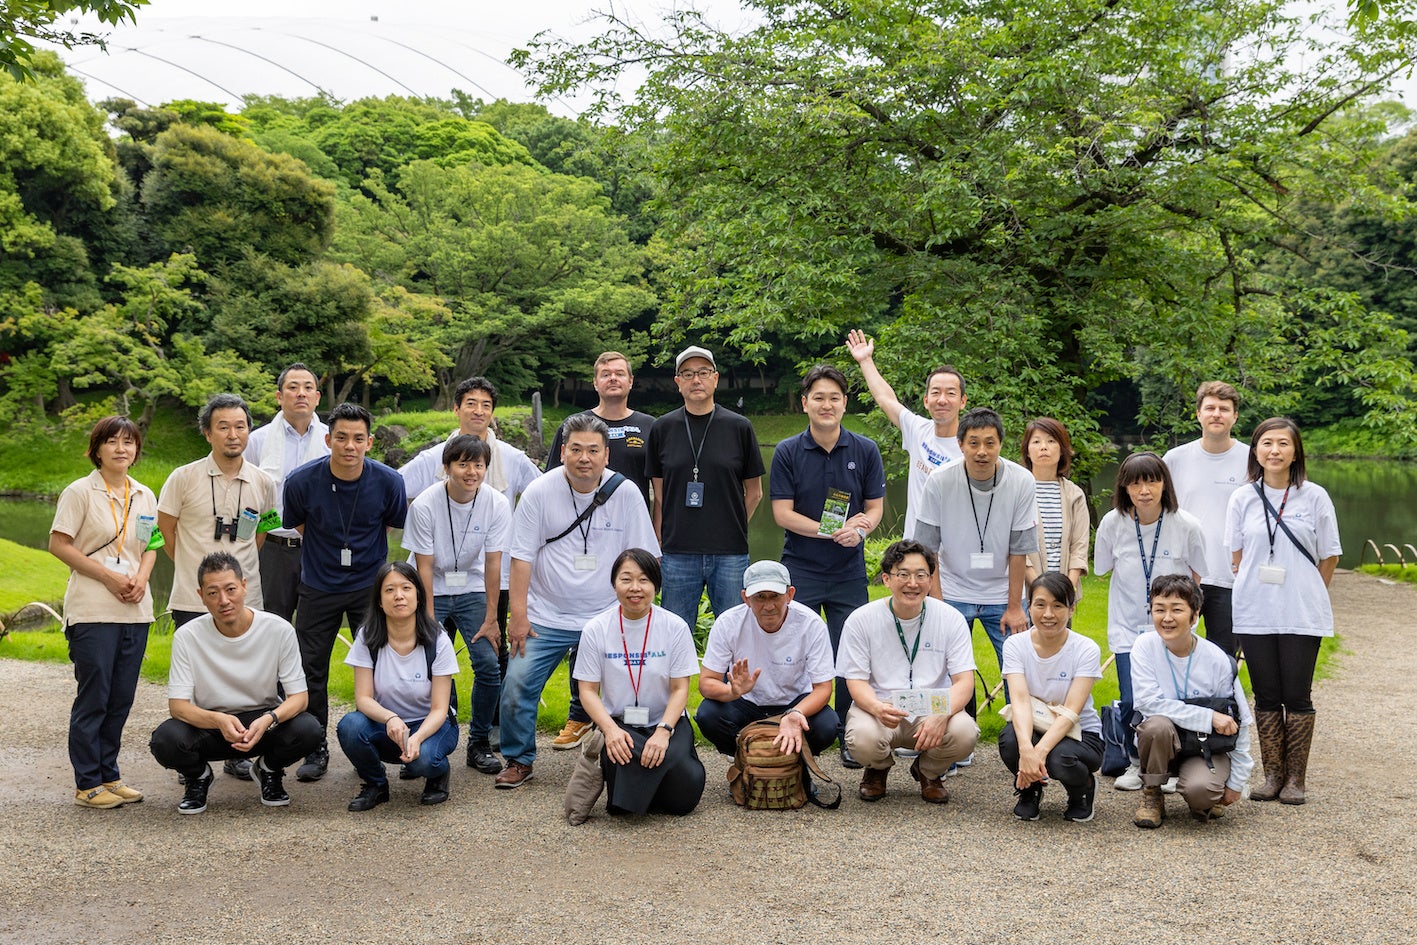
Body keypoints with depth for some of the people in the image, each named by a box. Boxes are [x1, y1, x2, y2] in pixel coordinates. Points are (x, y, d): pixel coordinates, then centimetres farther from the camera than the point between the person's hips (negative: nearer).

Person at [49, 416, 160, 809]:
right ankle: (88, 784, 6)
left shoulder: (144, 496, 11)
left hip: (135, 610, 5)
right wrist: (109, 576, -13)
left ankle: (109, 775, 20)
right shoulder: (81, 492, -4)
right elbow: (59, 544, -7)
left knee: (121, 698, 9)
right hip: (92, 610, -5)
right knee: (93, 698, -2)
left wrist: (141, 578, -2)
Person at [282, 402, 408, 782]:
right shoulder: (302, 481, -15)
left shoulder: (387, 482, -15)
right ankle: (316, 750, 19)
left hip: (370, 584, 0)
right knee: (311, 670, 3)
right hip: (319, 588, 0)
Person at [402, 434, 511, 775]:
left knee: (489, 666, -7)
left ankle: (479, 743, 10)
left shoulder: (496, 504, -14)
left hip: (472, 590, 2)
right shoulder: (424, 505, -19)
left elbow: (492, 562, -9)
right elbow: (424, 566, -15)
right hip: (432, 591, -2)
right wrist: (429, 619, -15)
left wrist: (490, 618, -8)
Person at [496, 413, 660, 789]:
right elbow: (522, 557, -1)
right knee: (517, 685, -7)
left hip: (608, 619, 0)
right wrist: (518, 614, -5)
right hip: (546, 617, 0)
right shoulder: (540, 492, -3)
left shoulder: (626, 494, -1)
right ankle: (519, 760, 13)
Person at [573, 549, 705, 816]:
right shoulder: (596, 629, -3)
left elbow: (680, 688, -4)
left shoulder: (675, 626, -4)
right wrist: (610, 729, -20)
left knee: (683, 797, -22)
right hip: (618, 722, 0)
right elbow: (588, 690, -2)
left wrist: (663, 732, -20)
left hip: (666, 721, 0)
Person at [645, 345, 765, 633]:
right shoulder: (663, 428, 6)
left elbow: (754, 493, 11)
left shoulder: (739, 427, 3)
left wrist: (731, 530, 6)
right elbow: (659, 495, 9)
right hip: (678, 555, 1)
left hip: (730, 554, -1)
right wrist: (658, 544, 3)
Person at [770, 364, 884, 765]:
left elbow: (875, 507, 6)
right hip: (800, 570, -1)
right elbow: (782, 513, -6)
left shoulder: (865, 451, 3)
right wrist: (831, 531, -17)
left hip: (849, 571, 1)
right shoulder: (788, 452, -1)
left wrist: (858, 529, -17)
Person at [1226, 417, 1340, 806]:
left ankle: (1295, 779, 9)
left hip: (1302, 615, -2)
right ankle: (1272, 775, 16)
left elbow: (1329, 557, 5)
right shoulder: (1242, 499, 4)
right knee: (1266, 697, 7)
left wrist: (1305, 595, 7)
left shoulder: (1314, 497, 0)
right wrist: (1257, 591, 3)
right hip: (1254, 614, 2)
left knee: (1297, 697, 1)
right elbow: (1236, 557, 8)